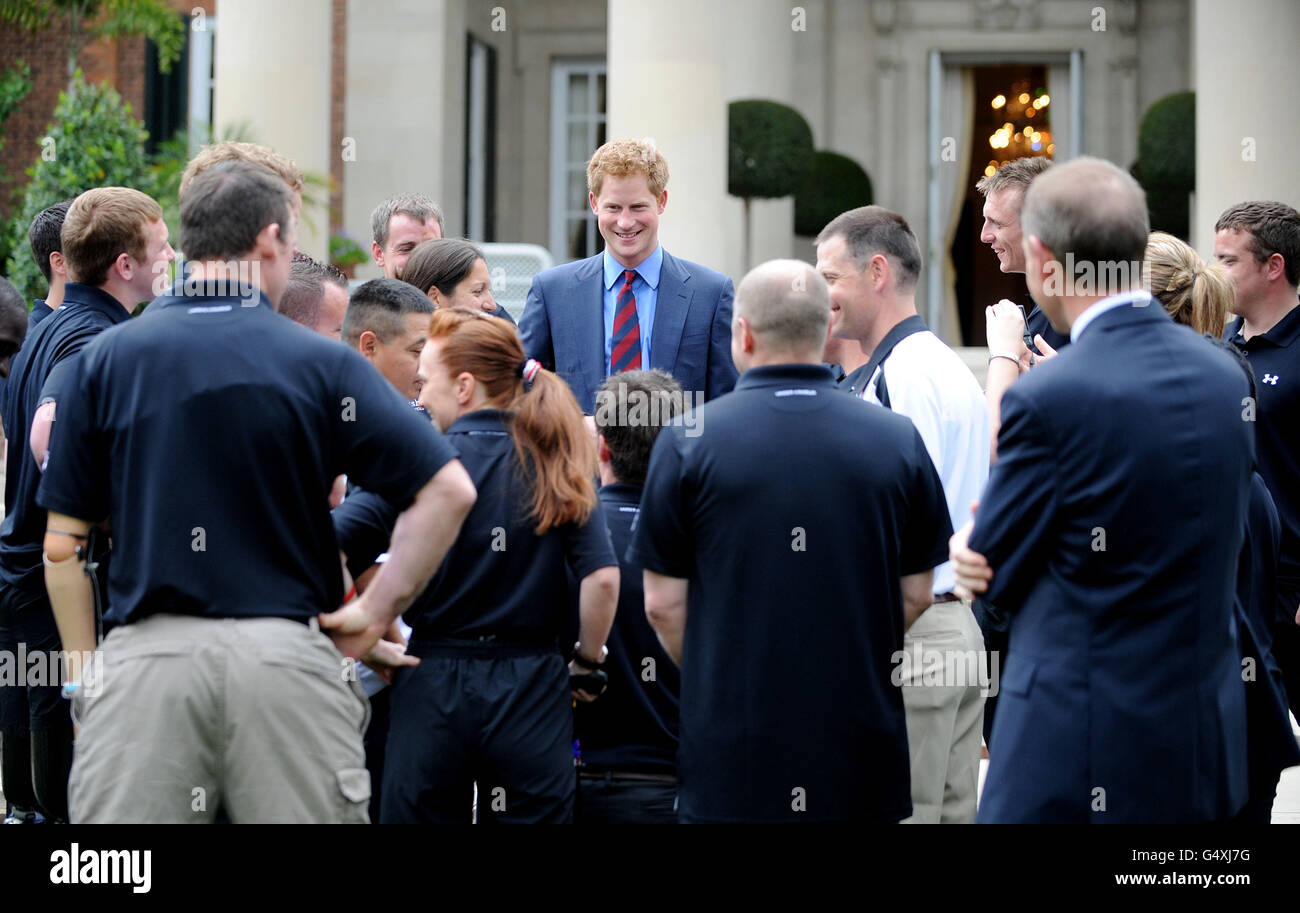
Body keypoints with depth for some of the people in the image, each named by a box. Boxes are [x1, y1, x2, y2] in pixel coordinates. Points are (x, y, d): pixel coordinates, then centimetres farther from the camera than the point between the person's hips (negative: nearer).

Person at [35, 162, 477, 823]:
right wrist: (377, 612, 1)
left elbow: (61, 547, 5)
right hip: (287, 660, -1)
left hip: (145, 654, 1)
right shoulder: (321, 364, 1)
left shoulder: (105, 360, 5)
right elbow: (449, 491, -5)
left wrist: (84, 672, 13)